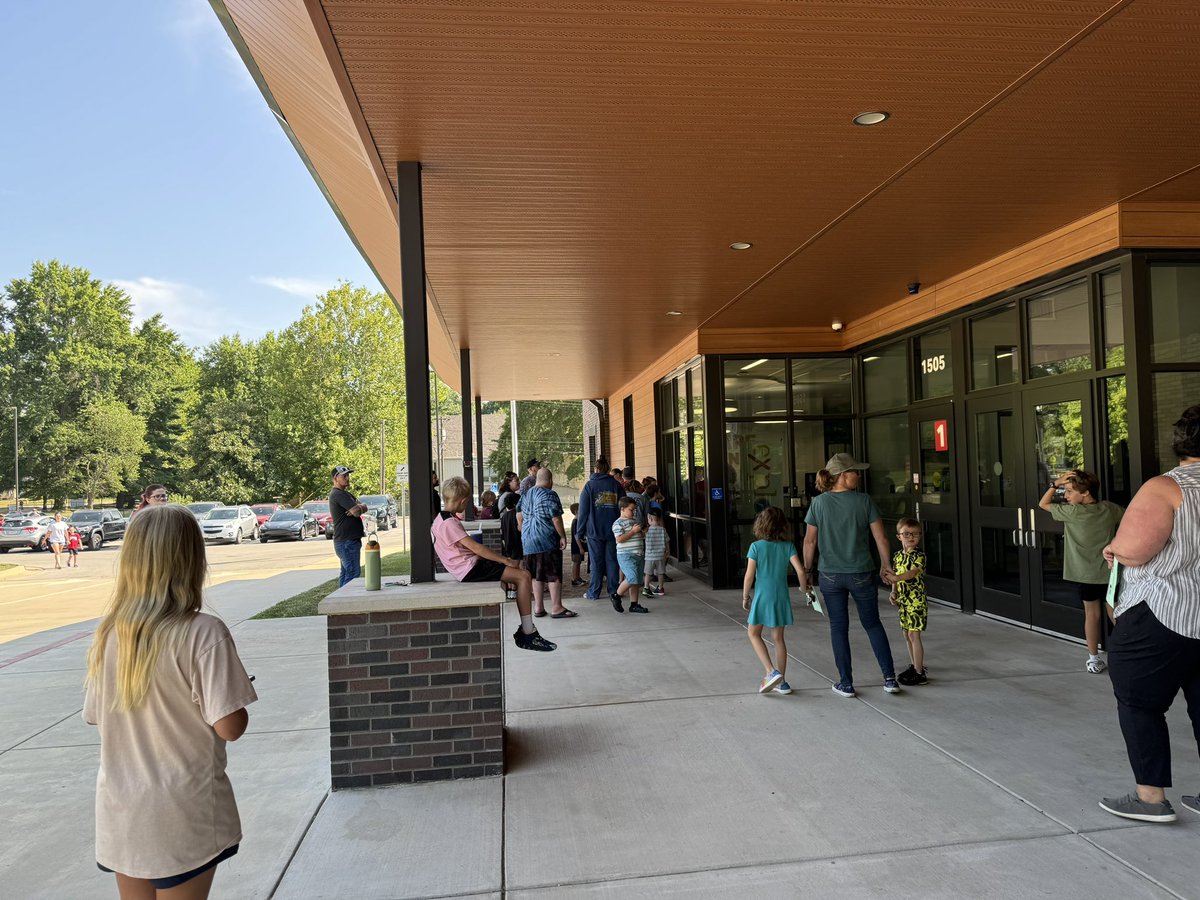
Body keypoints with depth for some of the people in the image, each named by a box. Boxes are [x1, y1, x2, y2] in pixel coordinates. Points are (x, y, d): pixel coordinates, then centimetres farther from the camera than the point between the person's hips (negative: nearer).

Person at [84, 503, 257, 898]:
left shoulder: (108, 633, -4)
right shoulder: (203, 633, -21)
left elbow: (95, 716, 7)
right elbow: (230, 727, -20)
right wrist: (235, 684, -2)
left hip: (120, 813, 5)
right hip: (184, 818, -5)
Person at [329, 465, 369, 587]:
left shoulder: (345, 494, 20)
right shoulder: (338, 494, -14)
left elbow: (364, 507, 9)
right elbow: (357, 511, -21)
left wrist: (359, 507, -13)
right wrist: (358, 508, 2)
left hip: (346, 541, 11)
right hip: (347, 542, -11)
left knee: (346, 573, 14)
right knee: (353, 573, -13)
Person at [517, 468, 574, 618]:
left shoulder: (525, 495, 12)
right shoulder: (549, 495, -10)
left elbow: (519, 518, 18)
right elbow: (556, 518, -15)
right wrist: (563, 536, -8)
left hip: (528, 540, 7)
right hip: (547, 539, -7)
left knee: (536, 574, 12)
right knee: (554, 574, -1)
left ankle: (538, 607, 14)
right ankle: (556, 608, -1)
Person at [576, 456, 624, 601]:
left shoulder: (589, 485, -2)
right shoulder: (616, 485, 5)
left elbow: (583, 510, -2)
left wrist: (580, 531, 2)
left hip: (594, 530, -2)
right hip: (613, 530, 2)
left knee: (596, 562, 2)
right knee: (612, 560, 8)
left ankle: (594, 593, 6)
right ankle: (613, 590, 10)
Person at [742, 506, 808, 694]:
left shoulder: (756, 547, -9)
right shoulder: (788, 546, -2)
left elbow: (749, 576, -10)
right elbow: (800, 571, -10)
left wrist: (745, 597, 3)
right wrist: (803, 588, 8)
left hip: (762, 597, -3)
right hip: (781, 598, 3)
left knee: (754, 634, 13)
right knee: (778, 638, 14)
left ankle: (772, 672, -4)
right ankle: (781, 682, 19)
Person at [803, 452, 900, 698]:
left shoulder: (818, 503, -4)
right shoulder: (864, 501, -7)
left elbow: (810, 541, -2)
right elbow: (881, 537, -5)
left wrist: (807, 568, 9)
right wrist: (886, 565, 8)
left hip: (830, 575, 0)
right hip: (861, 574, 0)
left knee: (838, 627, 10)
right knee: (872, 624, 16)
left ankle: (846, 684, 14)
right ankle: (890, 678, 14)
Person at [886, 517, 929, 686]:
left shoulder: (919, 555, -12)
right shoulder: (897, 555, 9)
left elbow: (913, 572, -28)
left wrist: (896, 578, -42)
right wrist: (894, 593, 2)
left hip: (916, 600, -7)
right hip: (903, 601, 7)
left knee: (914, 634, -8)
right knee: (907, 634, 14)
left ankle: (919, 673, -3)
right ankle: (916, 666, 29)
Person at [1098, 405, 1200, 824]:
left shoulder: (1166, 488, -16)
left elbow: (1130, 550, -22)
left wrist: (1113, 548, -1)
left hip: (1163, 619, -7)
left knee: (1138, 702, 6)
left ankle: (1151, 797, 10)